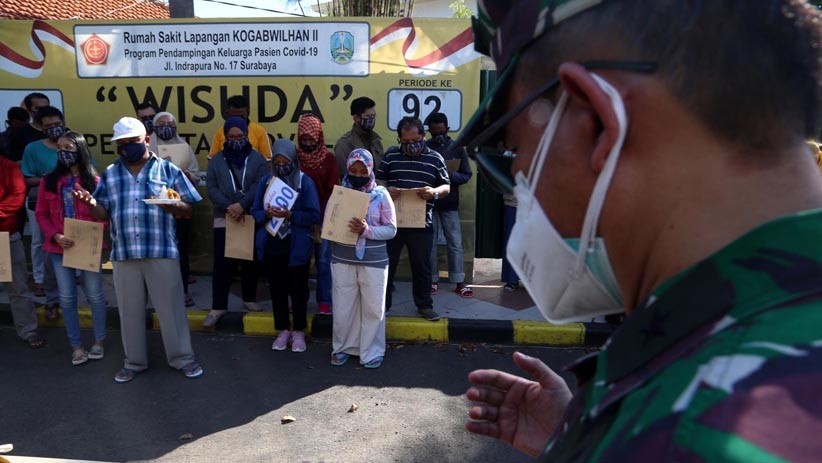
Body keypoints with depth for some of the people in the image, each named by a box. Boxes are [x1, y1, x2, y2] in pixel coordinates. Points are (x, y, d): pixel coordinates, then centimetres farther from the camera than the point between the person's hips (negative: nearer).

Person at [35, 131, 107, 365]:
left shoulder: (93, 180, -3)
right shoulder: (49, 180, 4)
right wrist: (55, 236, -10)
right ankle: (76, 346, 17)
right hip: (59, 247, 2)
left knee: (95, 295, 6)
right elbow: (41, 213, 5)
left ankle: (99, 341, 21)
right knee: (67, 298, 6)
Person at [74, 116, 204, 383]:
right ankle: (134, 361, 26)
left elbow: (188, 209, 2)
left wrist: (173, 205, -19)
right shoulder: (109, 175, 12)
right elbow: (103, 214, 12)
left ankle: (183, 358, 16)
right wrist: (90, 203, -9)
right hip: (123, 255, 3)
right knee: (130, 310, 11)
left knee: (171, 307, 3)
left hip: (162, 253, -3)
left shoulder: (168, 170, 3)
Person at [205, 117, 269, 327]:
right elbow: (211, 187, -1)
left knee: (250, 262, 11)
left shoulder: (257, 158, 4)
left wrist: (242, 205, -22)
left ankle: (249, 298, 27)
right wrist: (228, 207, -17)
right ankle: (218, 306, 5)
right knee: (223, 263, -2)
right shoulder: (217, 160, 8)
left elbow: (260, 185, -9)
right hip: (224, 219, 0)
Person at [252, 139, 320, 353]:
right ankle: (283, 330, 29)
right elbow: (255, 211, 4)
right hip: (271, 246, 3)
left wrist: (290, 215, -24)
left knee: (298, 290, 7)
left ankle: (298, 332, 24)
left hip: (297, 247, -3)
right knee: (277, 289, 12)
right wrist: (267, 214, -17)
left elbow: (314, 215, -11)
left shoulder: (305, 182, -7)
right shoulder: (266, 181, 4)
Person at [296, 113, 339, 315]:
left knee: (323, 260, 2)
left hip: (323, 217, -1)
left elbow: (332, 190, -3)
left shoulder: (328, 159, -1)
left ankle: (324, 301, 9)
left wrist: (320, 215, -10)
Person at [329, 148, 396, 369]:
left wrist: (367, 230, -20)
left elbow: (391, 229, -5)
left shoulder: (381, 194, -4)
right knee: (343, 307, 10)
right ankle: (342, 347, 31)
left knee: (373, 308, 7)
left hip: (374, 262, -1)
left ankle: (372, 352, 24)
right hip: (343, 261, 1)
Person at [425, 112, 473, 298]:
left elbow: (467, 175, 2)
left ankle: (459, 283, 10)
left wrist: (452, 175, -17)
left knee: (455, 244, 2)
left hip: (450, 204, 0)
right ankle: (433, 280, 19)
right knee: (429, 243, 7)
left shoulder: (457, 149, 4)